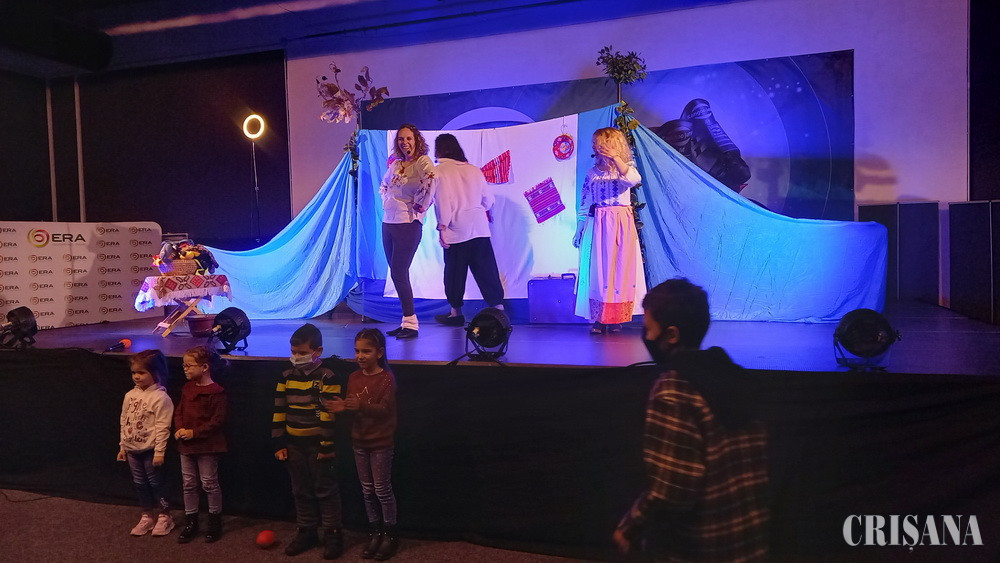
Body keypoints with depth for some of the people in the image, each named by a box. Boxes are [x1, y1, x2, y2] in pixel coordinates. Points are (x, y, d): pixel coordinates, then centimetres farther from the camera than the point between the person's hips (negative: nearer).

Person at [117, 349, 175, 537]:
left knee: (156, 483, 3)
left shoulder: (161, 398, -17)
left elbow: (163, 427, -18)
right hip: (132, 449, 7)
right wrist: (122, 446, 12)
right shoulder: (130, 395, 4)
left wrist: (159, 451, -18)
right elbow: (124, 422, 12)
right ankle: (147, 516, 29)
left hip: (150, 450, -7)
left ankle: (164, 516, 18)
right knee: (140, 483, 15)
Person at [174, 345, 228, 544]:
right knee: (189, 484, 14)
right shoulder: (187, 388, 7)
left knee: (209, 483, 5)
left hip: (207, 445, -7)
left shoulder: (216, 392, -16)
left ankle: (215, 522, 20)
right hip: (186, 444, 7)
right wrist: (179, 429, -8)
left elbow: (217, 421, -18)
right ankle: (190, 523, 26)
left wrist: (194, 433, -21)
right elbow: (178, 411, 11)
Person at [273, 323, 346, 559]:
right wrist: (279, 444, 3)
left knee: (326, 491, 5)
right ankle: (307, 532, 30)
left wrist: (327, 445, -15)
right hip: (294, 444, 5)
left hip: (318, 444, -5)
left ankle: (333, 534, 17)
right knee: (301, 491, 16)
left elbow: (329, 414, -15)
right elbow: (279, 412, 5)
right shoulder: (286, 377, 3)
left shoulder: (327, 378, -13)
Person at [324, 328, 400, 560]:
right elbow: (352, 407, 5)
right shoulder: (354, 377, 3)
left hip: (380, 442, -6)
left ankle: (390, 534, 18)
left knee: (382, 489, 3)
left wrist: (361, 406, -39)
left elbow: (384, 409, -24)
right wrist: (342, 406, -17)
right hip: (359, 441, 6)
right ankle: (374, 532, 27)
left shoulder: (387, 379, -16)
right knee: (367, 489, 14)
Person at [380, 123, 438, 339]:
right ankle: (407, 321, 18)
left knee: (399, 273, -11)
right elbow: (384, 185, 32)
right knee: (397, 274, 10)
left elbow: (432, 180, -29)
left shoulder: (422, 162, -8)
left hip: (408, 224, -8)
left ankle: (411, 324, -3)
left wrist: (420, 206, -21)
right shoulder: (395, 164, 14)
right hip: (388, 223, 8)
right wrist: (386, 202, 16)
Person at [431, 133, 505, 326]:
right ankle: (498, 307, 6)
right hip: (480, 228, 5)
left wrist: (442, 226, -9)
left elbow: (442, 200, -13)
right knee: (486, 270, 8)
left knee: (454, 272, 7)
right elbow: (488, 199, 14)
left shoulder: (440, 171, -5)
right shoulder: (474, 169, 10)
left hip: (456, 231, -4)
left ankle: (456, 312, 15)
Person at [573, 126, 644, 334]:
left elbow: (633, 179, -22)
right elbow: (584, 203, 12)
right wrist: (579, 229, 10)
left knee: (620, 269, -2)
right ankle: (599, 318, 5)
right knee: (597, 269, -1)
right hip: (597, 225, 2)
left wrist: (615, 157, -24)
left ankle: (616, 318, 6)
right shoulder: (592, 173, 10)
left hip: (621, 225, -2)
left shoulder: (626, 167, 3)